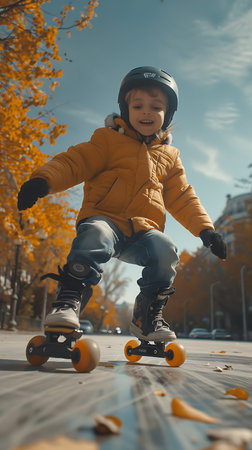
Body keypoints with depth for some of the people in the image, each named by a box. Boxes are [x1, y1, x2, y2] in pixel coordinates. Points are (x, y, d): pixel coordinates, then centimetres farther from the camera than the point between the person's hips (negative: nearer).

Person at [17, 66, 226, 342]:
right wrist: (43, 180, -19)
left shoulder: (169, 156, 22)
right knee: (94, 237, -37)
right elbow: (74, 162, 0)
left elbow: (182, 198, 22)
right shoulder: (108, 140, 10)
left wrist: (205, 229, 10)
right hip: (104, 218, -3)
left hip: (143, 229, 3)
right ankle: (69, 300, -26)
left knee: (165, 252, -26)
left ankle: (147, 316, -7)